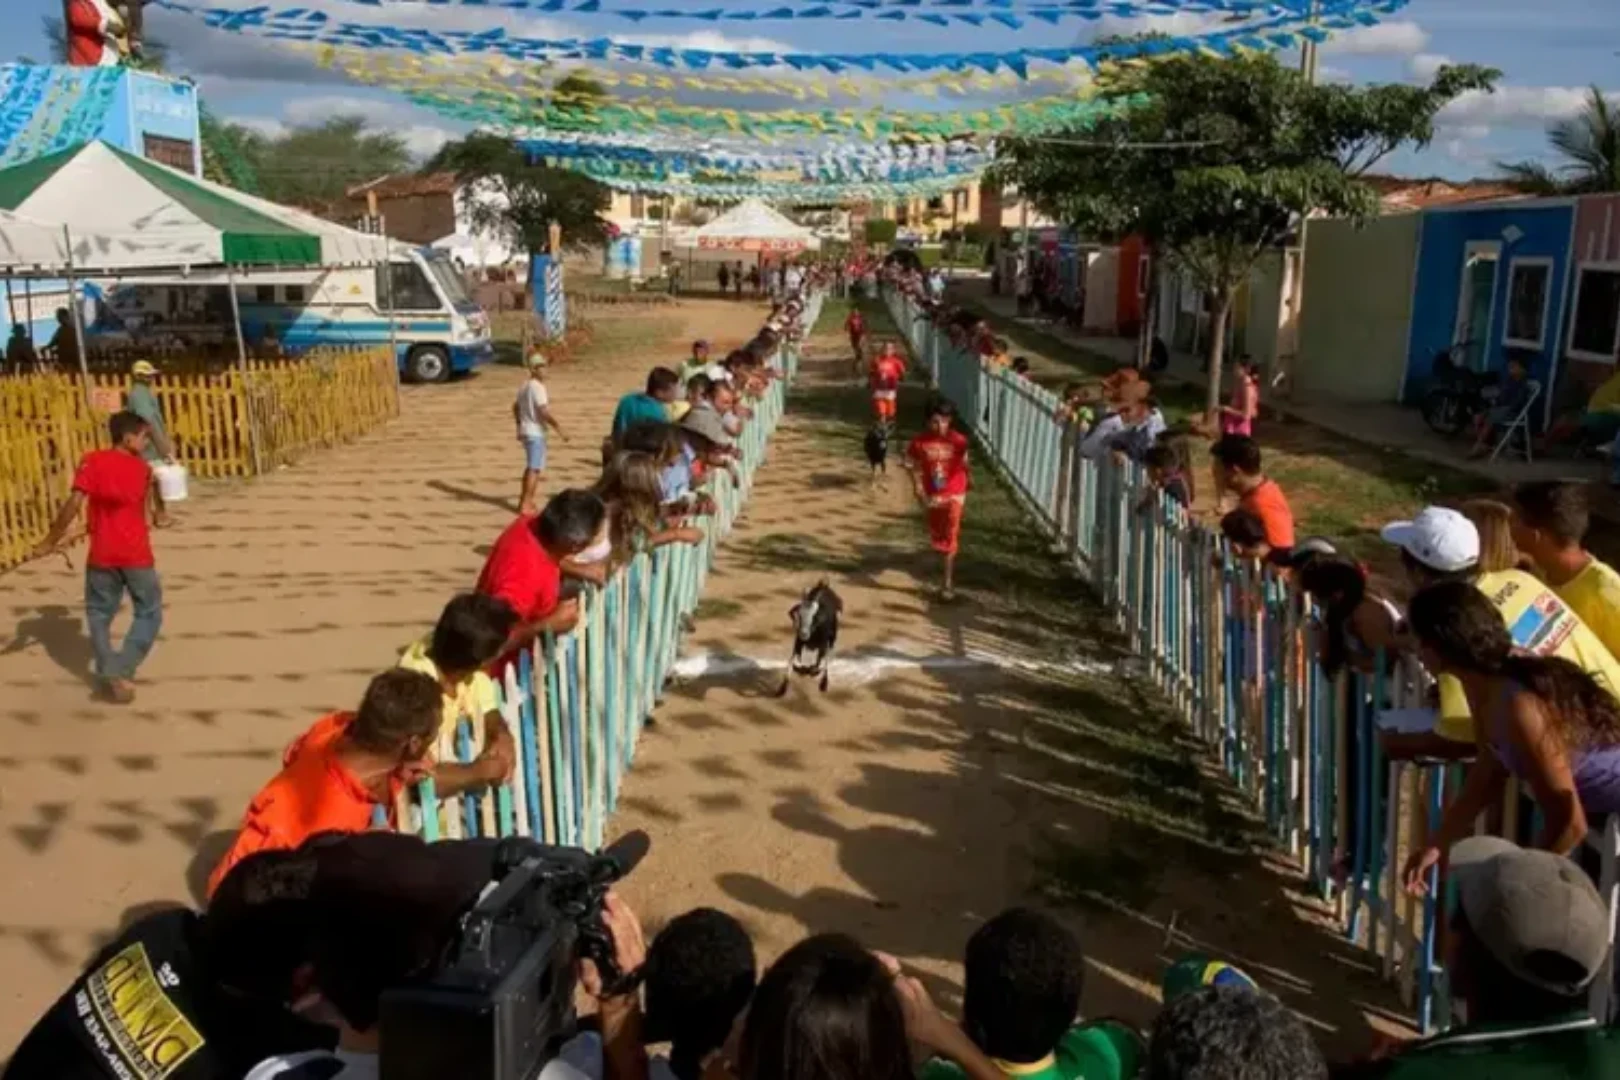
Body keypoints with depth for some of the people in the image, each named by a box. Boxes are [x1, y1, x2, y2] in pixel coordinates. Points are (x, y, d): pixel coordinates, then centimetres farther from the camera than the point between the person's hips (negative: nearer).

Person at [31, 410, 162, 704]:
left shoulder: (94, 461, -3)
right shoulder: (142, 467, 3)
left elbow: (75, 503, -13)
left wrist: (50, 541, -8)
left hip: (102, 556, 0)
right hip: (137, 555, 0)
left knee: (99, 615, 16)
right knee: (149, 614, 11)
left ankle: (109, 674, 12)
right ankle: (121, 670, -5)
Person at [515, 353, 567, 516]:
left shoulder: (525, 386, 13)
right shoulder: (538, 387, -17)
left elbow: (516, 407, 22)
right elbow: (545, 412, -24)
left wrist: (520, 425, 30)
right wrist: (559, 429, -19)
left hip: (525, 430, 10)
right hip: (536, 432, -10)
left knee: (531, 466, 21)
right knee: (535, 468, -5)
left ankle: (524, 500, 29)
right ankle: (526, 505, -5)